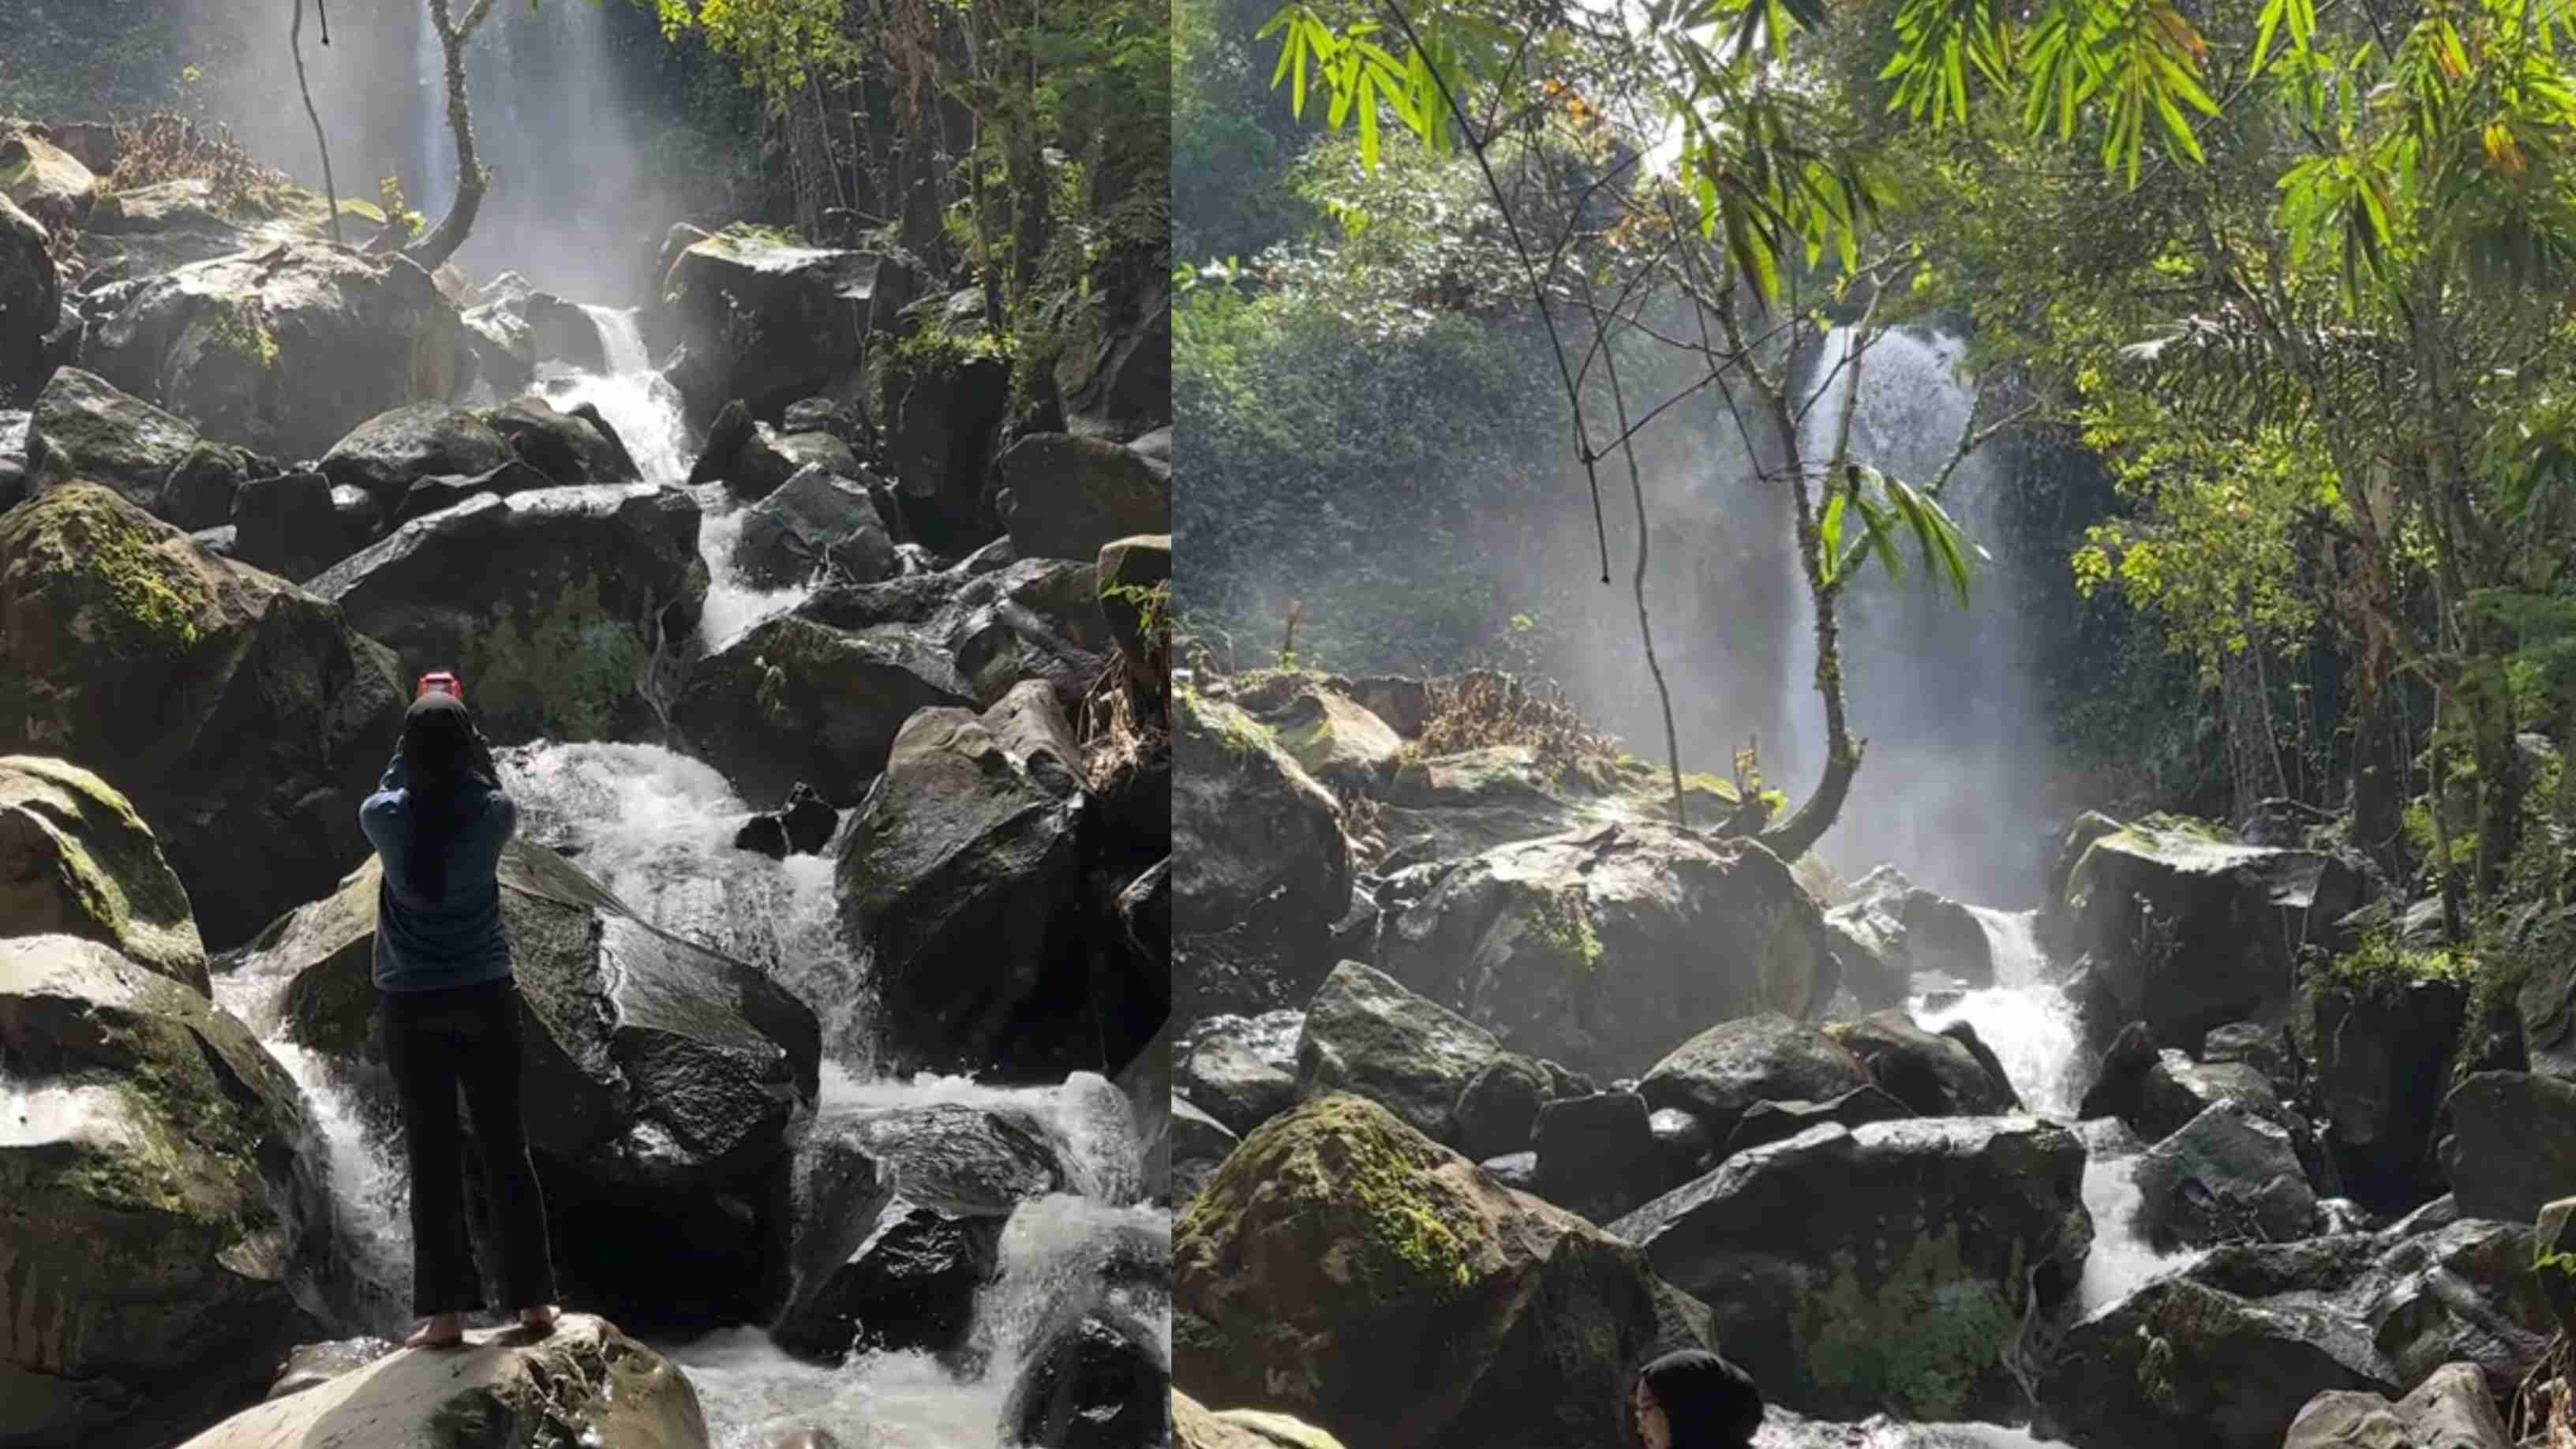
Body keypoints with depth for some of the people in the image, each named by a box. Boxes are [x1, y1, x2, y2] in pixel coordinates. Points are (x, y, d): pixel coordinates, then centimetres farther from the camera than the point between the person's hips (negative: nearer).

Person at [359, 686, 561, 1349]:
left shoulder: (386, 820, -9)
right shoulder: (490, 816, -10)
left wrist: (420, 730, 22)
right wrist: (463, 731, 22)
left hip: (411, 1004, 0)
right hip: (485, 995, 0)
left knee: (432, 1154, 3)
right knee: (505, 1146, 8)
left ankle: (444, 1311, 1)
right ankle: (532, 1299, 11)